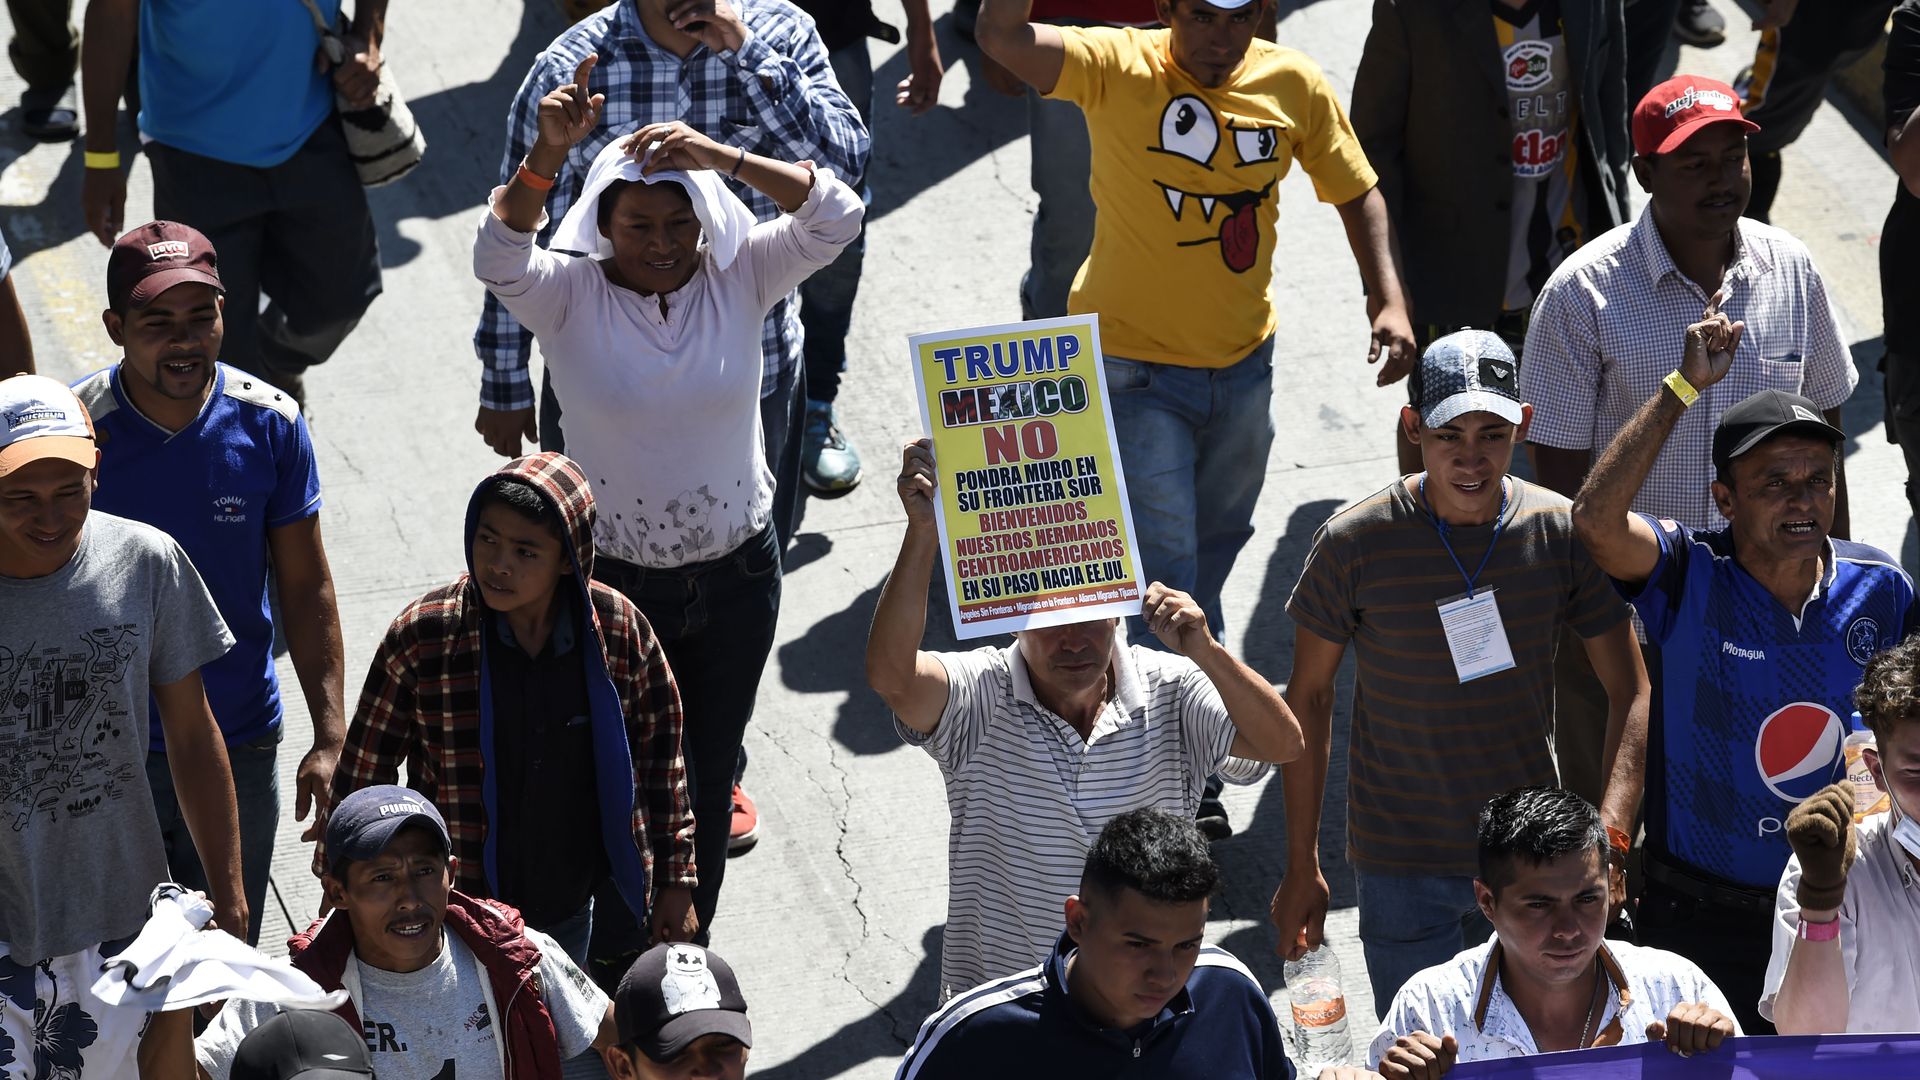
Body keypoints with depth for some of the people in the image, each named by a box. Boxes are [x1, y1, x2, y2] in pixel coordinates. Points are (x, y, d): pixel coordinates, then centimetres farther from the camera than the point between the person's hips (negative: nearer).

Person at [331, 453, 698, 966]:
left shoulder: (619, 631, -10)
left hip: (571, 913, 2)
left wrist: (675, 884, 6)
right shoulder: (422, 635, -16)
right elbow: (365, 771, -5)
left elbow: (659, 755, 3)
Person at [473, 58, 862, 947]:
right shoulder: (570, 295, -12)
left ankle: (688, 952, 36)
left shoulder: (738, 277, -7)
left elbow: (836, 216, -19)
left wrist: (720, 156, -30)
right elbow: (498, 257, -31)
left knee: (707, 773, 18)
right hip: (611, 578, -2)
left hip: (736, 575, 3)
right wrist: (548, 155, -45)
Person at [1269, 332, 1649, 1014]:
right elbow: (1309, 697, -1)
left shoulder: (1564, 534, -6)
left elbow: (1631, 695, -2)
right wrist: (1301, 867, 0)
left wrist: (1609, 830, -18)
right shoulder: (1355, 542, -12)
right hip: (1403, 868, -2)